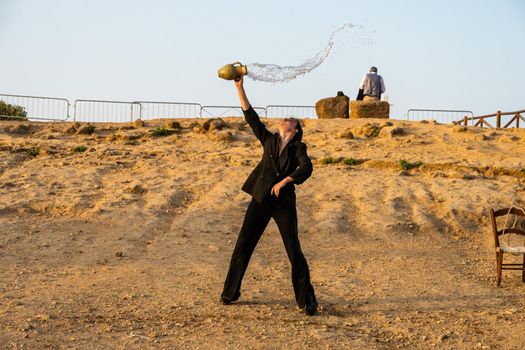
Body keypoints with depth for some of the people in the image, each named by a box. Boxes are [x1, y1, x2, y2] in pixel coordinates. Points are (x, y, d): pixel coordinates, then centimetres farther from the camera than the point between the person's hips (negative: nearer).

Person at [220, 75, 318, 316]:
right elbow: (251, 117, 4)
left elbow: (306, 168, -17)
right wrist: (240, 89, 0)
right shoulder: (269, 140, 9)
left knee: (294, 252, -5)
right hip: (261, 199, 3)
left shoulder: (298, 148, 0)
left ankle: (306, 300, 3)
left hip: (284, 203, -3)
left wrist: (284, 181, -26)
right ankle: (230, 293, 18)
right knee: (242, 247, 5)